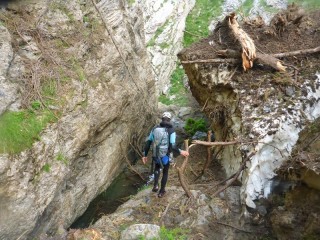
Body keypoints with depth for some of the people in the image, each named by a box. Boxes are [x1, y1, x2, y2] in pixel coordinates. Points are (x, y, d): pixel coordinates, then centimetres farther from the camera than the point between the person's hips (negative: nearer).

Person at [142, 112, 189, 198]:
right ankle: (162, 191, 33)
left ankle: (156, 185, 18)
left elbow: (148, 143, -1)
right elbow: (172, 146, -24)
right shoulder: (171, 130, -14)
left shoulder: (155, 128, -3)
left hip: (156, 156, 3)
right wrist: (180, 152, -8)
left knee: (157, 167, 34)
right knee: (165, 173, 22)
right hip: (166, 156, -3)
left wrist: (145, 155, 7)